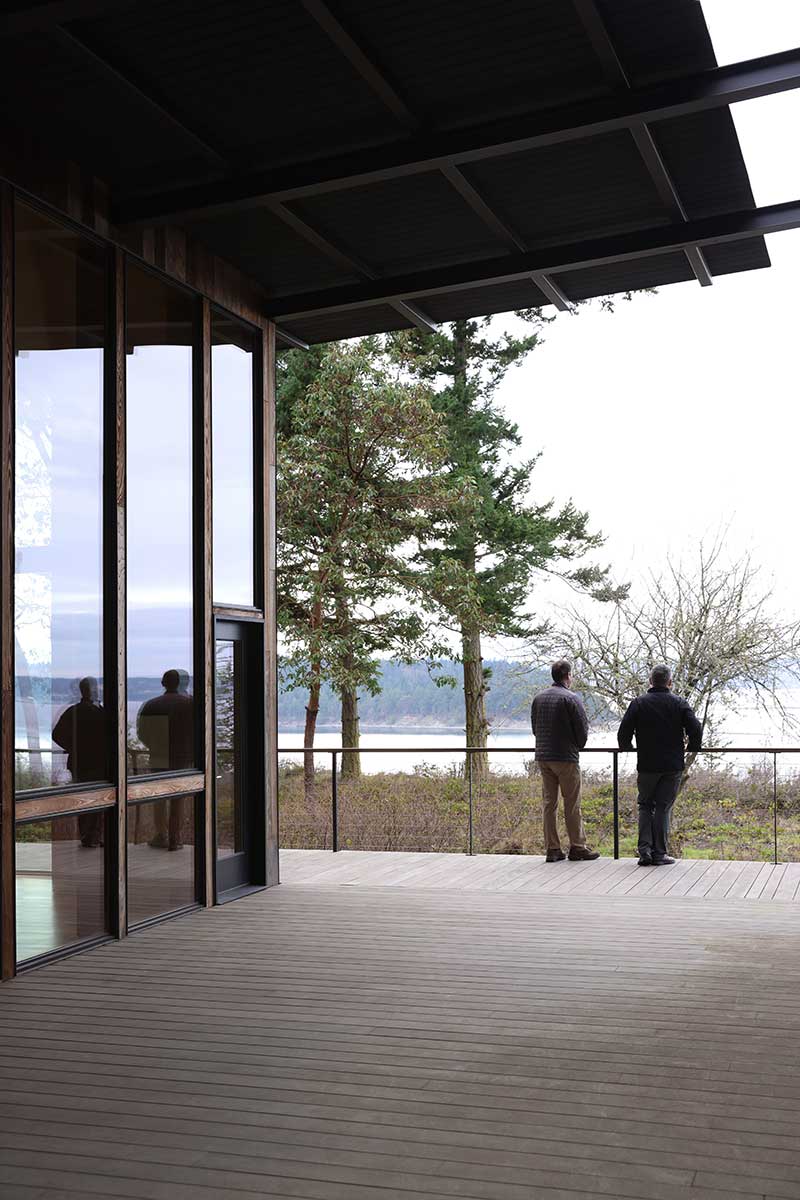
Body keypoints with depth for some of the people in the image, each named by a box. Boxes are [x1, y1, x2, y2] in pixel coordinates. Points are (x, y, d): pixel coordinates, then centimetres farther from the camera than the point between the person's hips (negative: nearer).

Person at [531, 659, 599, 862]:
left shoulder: (539, 698, 8)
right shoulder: (571, 698, -11)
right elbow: (583, 728, -9)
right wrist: (577, 747, 10)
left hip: (543, 757, 6)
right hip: (566, 757, -6)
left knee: (548, 803, 7)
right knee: (572, 804, 1)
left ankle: (552, 849, 9)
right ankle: (577, 847, 5)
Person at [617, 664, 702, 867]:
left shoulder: (638, 703, 0)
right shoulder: (679, 704, -1)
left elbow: (624, 732, -4)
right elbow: (695, 729, -9)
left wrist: (627, 748, 16)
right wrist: (692, 749, 9)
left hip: (647, 765, 0)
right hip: (673, 766, 0)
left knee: (645, 805, 13)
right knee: (663, 807, 5)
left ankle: (644, 850, 1)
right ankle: (659, 853, 4)